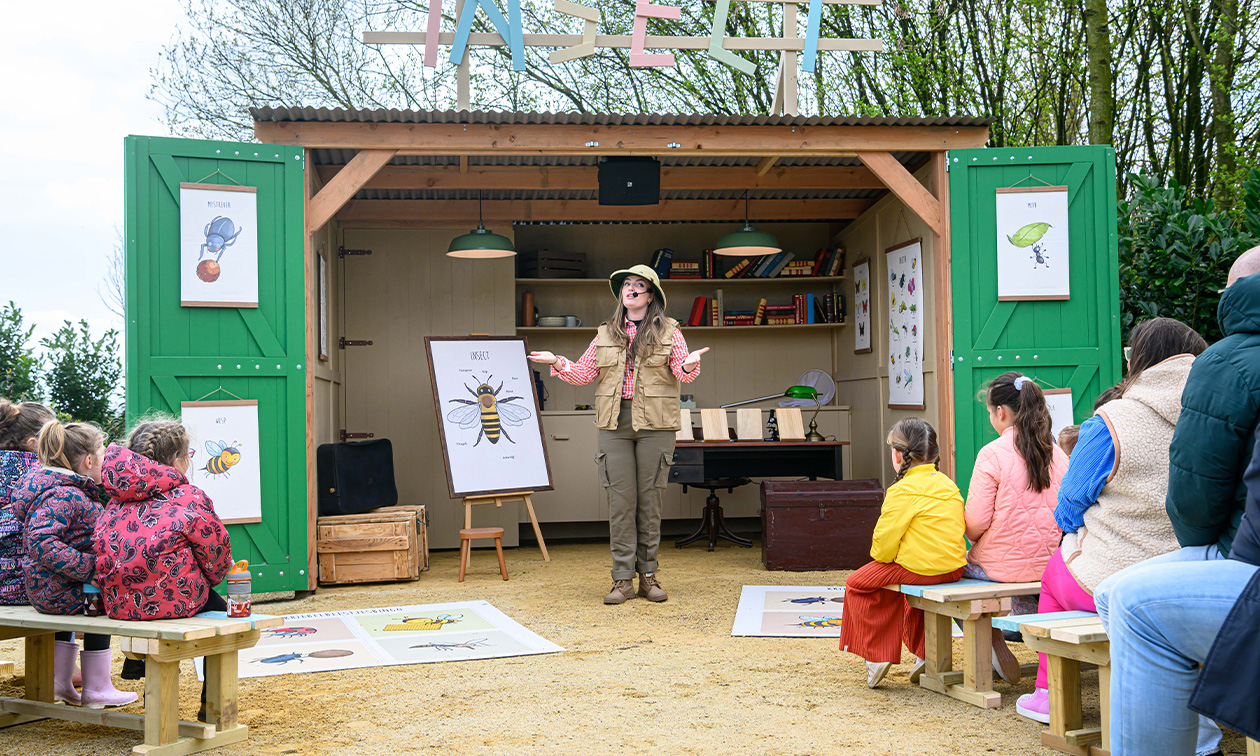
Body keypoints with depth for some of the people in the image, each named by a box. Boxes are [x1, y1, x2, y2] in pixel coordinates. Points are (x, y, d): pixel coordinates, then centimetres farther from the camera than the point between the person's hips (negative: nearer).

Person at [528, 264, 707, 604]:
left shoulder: (668, 331, 6)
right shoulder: (606, 334, 14)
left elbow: (682, 372, -3)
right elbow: (583, 373, 15)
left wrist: (689, 364, -25)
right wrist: (558, 363, -1)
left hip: (654, 424, -2)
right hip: (615, 425, 2)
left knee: (649, 499, 2)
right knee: (620, 500, -1)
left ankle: (648, 575, 12)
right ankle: (623, 579, 3)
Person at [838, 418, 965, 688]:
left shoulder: (903, 491, -14)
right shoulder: (948, 484, 11)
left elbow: (885, 541, -15)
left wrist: (880, 556, 9)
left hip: (920, 568, -8)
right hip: (954, 568, 8)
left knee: (857, 583, 9)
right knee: (913, 588, 38)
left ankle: (876, 656, 11)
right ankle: (923, 653, 36)